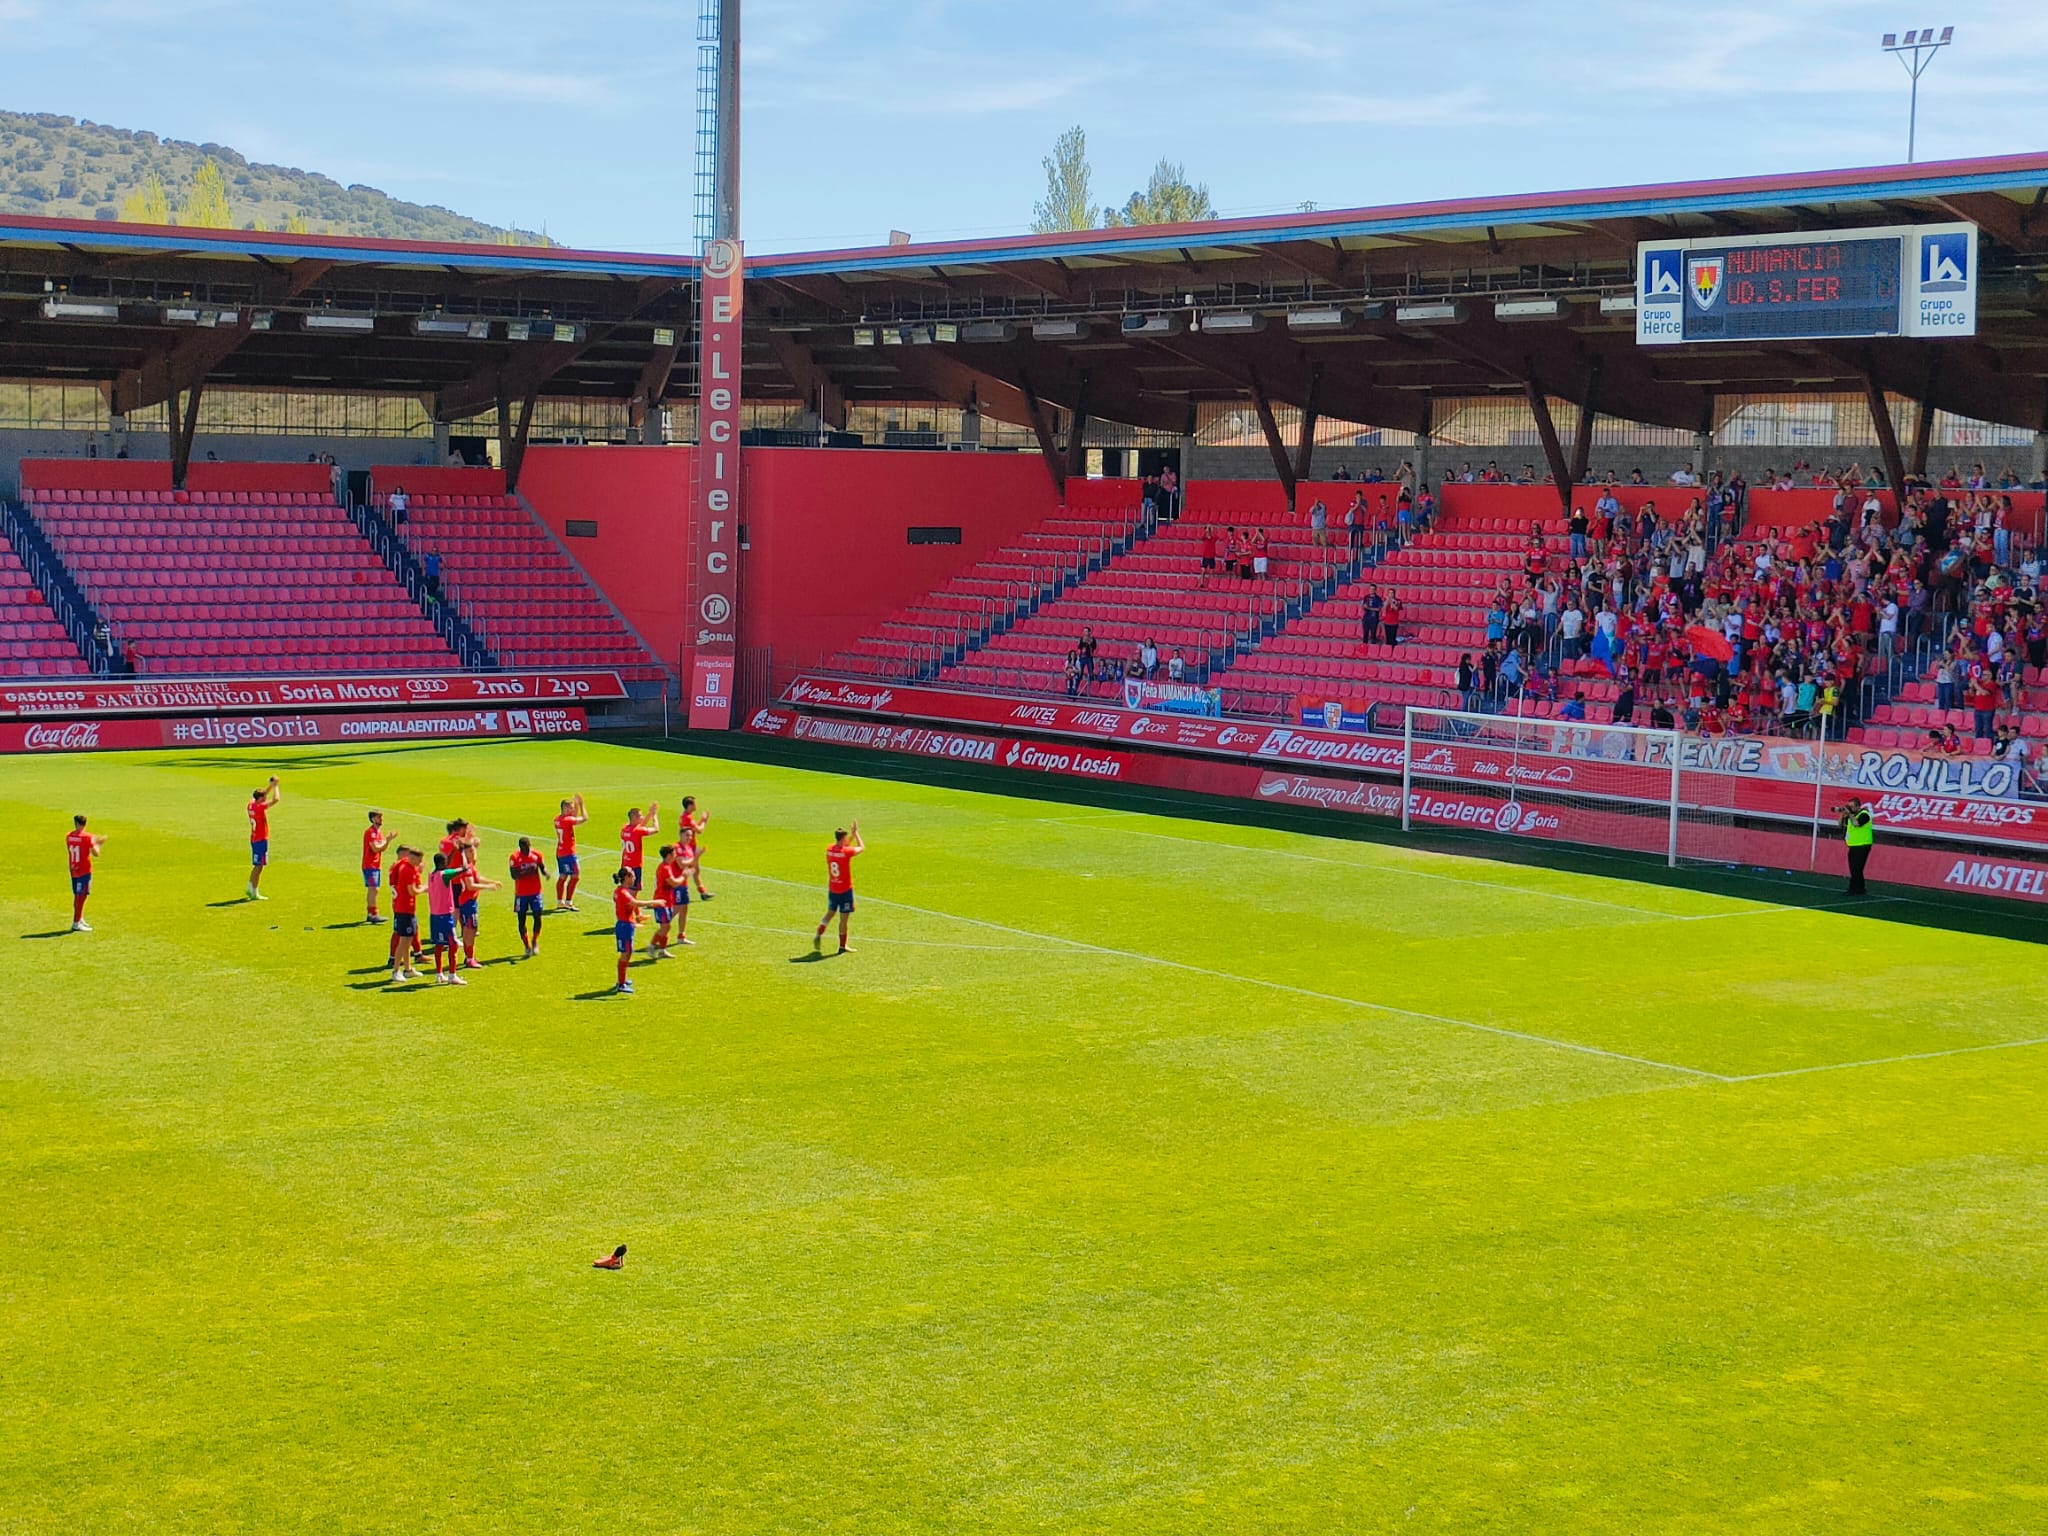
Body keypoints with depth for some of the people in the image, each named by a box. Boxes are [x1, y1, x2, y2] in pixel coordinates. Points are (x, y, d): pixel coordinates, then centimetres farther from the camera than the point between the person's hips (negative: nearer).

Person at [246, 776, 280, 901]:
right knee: (259, 866, -3)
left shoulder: (251, 805, 4)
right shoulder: (260, 807, -20)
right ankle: (255, 893, 0)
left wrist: (271, 785, 14)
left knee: (257, 865, 19)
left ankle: (250, 888, 23)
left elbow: (263, 794, 22)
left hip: (253, 839, 9)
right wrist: (275, 786, -12)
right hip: (261, 840, -9)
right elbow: (276, 799, -25)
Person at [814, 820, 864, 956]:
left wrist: (852, 835, 18)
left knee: (830, 913, 20)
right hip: (845, 889, -6)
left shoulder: (829, 850, -1)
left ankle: (818, 935, 2)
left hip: (832, 888, 6)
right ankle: (842, 946, 11)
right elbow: (862, 848, -1)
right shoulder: (846, 852, -19)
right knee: (844, 917, 4)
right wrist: (856, 833, 7)